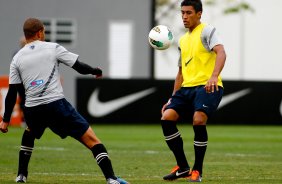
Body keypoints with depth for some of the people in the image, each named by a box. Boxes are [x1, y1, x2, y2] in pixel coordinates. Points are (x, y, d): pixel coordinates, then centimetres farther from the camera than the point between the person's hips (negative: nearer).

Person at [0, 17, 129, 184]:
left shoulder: (17, 58, 11)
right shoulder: (53, 48, 3)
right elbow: (80, 67, 4)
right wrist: (96, 71, 25)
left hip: (32, 110, 4)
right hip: (56, 104, -4)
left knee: (29, 134, 39)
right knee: (92, 139, -3)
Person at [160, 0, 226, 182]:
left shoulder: (207, 31, -1)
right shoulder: (183, 40, 22)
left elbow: (221, 53, -19)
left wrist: (214, 76, -36)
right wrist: (173, 99, 23)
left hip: (207, 87, -7)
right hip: (187, 87, 8)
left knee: (198, 120, -27)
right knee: (167, 117, -10)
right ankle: (183, 167, 1)